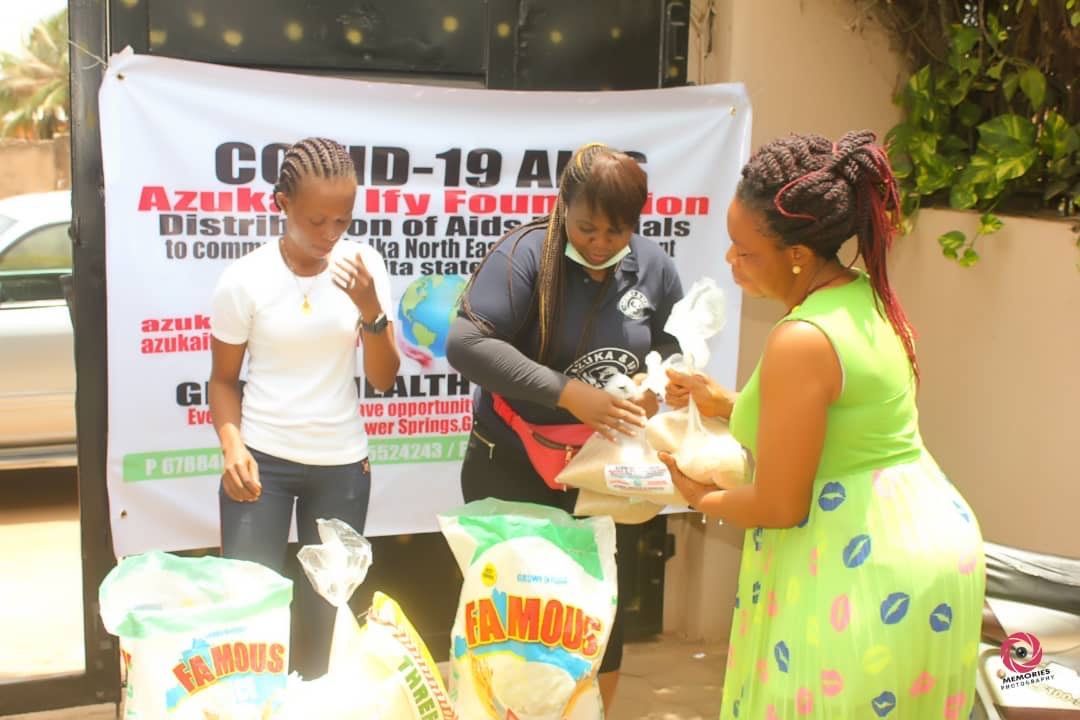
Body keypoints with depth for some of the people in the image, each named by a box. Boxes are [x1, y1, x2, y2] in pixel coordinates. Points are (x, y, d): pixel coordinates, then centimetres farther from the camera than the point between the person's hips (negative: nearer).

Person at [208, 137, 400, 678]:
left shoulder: (363, 265, -5)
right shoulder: (244, 279, -10)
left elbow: (383, 380, -4)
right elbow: (224, 378, 1)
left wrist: (370, 309, -19)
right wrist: (232, 445, -16)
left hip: (342, 463, 2)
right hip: (262, 459, -2)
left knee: (327, 605, 9)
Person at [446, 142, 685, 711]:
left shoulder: (653, 266, -4)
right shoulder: (526, 253, -18)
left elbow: (675, 344, 9)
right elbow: (466, 344, -27)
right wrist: (568, 393, -32)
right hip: (513, 469, -4)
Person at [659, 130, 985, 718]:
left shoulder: (801, 341, -25)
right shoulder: (865, 297, 3)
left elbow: (780, 507, -18)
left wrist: (703, 499, 1)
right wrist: (724, 402, 15)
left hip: (863, 570, -9)